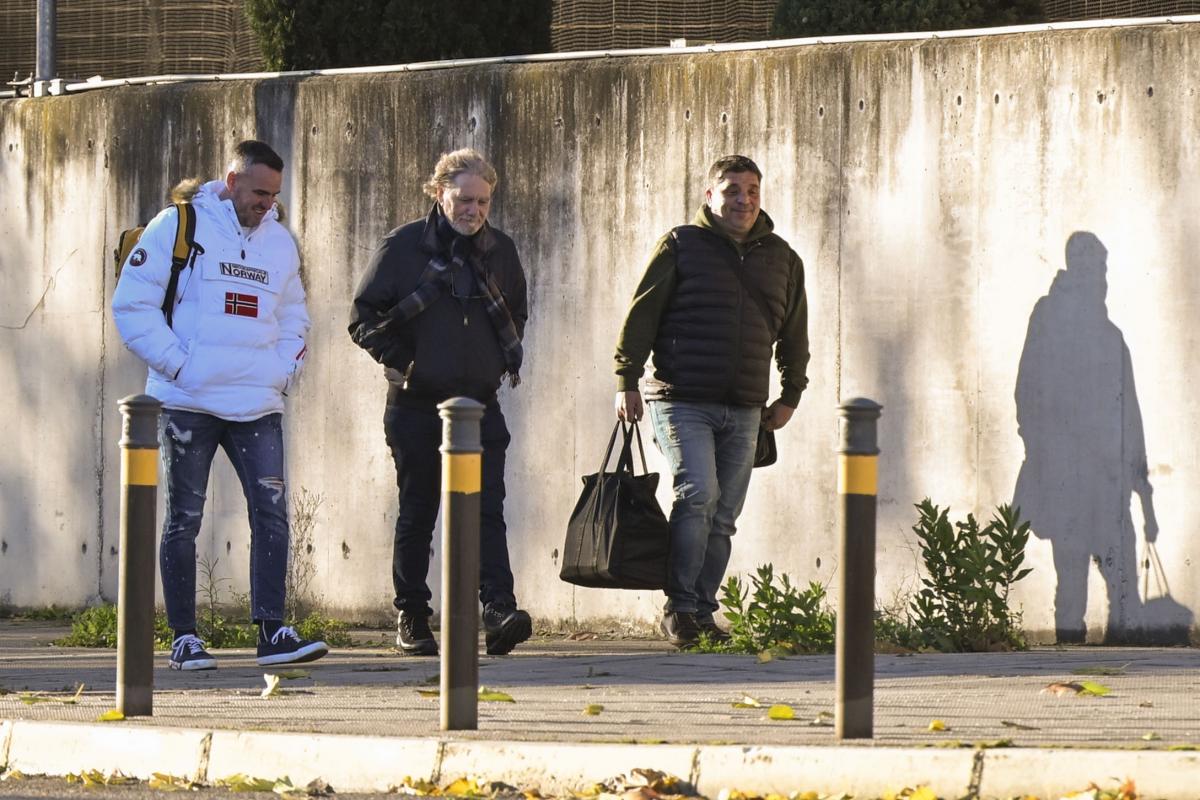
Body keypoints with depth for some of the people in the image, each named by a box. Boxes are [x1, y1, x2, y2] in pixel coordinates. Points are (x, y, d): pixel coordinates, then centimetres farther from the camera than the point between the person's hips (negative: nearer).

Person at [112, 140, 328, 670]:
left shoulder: (279, 241, 14)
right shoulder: (178, 228, -3)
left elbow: (293, 318, 26)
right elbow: (133, 305, -6)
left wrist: (285, 368, 8)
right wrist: (176, 364, -11)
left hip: (258, 407, 4)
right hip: (189, 403, -4)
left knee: (272, 513, -5)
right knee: (183, 520, 1)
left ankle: (272, 632, -4)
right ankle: (183, 637, 7)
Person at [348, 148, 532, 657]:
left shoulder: (500, 252, 7)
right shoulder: (403, 247, -5)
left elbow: (516, 314, 25)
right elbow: (364, 318, -2)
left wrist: (509, 356, 10)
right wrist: (399, 361, -10)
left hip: (480, 403, 2)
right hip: (417, 404, -2)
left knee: (486, 509, -10)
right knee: (417, 514, 6)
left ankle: (498, 609, -20)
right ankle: (411, 619, 15)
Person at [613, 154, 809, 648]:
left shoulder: (782, 259, 14)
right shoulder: (680, 247, 1)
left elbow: (793, 334, 24)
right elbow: (640, 316, 2)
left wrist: (790, 395, 21)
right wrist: (627, 380, -3)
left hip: (745, 412, 5)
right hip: (683, 401, -4)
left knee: (723, 516, 4)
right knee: (698, 493, -18)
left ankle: (703, 613, 10)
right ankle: (679, 608, -13)